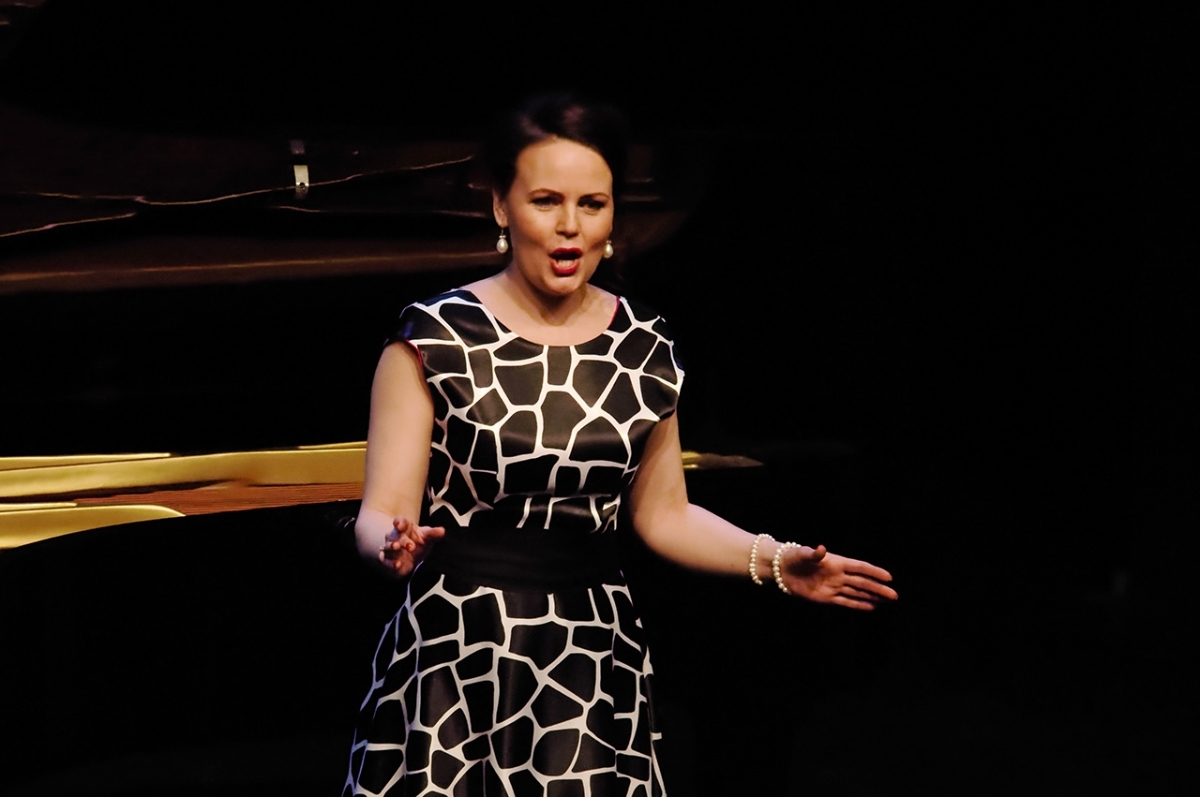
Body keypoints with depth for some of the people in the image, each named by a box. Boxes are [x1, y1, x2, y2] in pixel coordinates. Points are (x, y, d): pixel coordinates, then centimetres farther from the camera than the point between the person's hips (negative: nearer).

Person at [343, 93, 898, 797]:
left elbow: (664, 513, 14)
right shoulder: (436, 339, -6)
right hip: (454, 654, -3)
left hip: (592, 662, 3)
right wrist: (396, 545, -33)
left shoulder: (644, 350, 5)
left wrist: (772, 560, -1)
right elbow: (384, 510, -9)